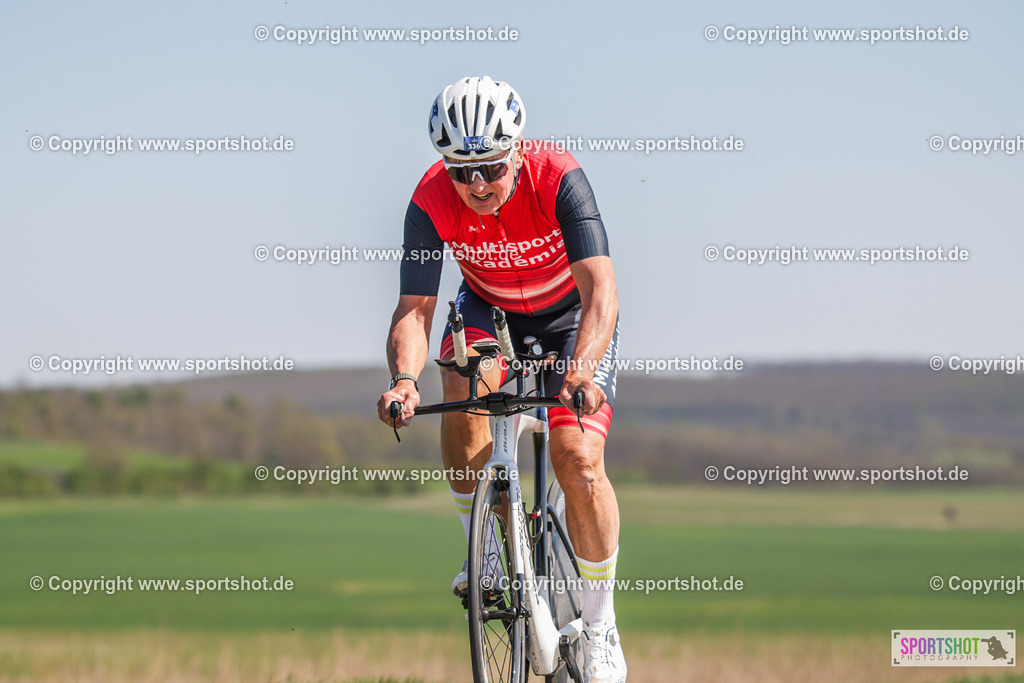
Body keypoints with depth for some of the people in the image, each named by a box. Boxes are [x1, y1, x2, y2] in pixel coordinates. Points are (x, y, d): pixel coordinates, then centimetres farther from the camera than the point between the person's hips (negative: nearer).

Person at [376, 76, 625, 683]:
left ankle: (601, 628, -1)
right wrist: (405, 377, -50)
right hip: (489, 309, 2)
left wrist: (581, 369, -59)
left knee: (578, 458, -19)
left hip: (573, 317, -2)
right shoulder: (432, 201, -27)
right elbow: (415, 309, -29)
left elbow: (600, 290, -41)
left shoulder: (558, 179, -34)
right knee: (463, 385, -32)